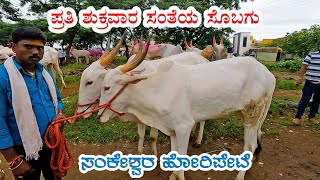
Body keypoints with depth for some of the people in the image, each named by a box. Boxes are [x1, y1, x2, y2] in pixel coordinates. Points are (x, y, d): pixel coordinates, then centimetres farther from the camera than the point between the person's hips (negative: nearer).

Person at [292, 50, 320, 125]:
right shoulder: (311, 55, -2)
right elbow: (303, 67, -4)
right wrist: (300, 78, -10)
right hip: (310, 82, -4)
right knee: (304, 100, -4)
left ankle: (312, 116, 26)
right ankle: (297, 117, 1)